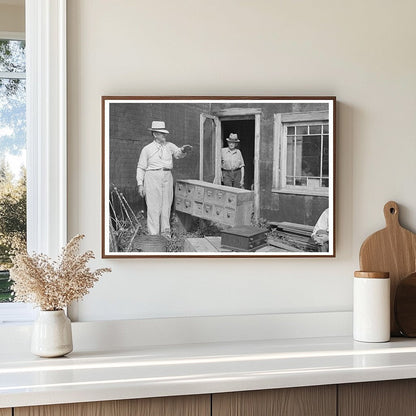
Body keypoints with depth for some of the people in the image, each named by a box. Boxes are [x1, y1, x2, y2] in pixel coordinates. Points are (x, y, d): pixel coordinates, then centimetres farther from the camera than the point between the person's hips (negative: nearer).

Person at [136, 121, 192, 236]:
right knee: (153, 206, -6)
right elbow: (141, 168, 4)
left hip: (167, 178, 3)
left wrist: (183, 150, -27)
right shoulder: (147, 149, 4)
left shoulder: (169, 146, 12)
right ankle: (153, 235, -2)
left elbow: (178, 154, -4)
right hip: (152, 178, -3)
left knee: (166, 206, 6)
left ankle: (165, 233, 14)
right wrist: (140, 184, -4)